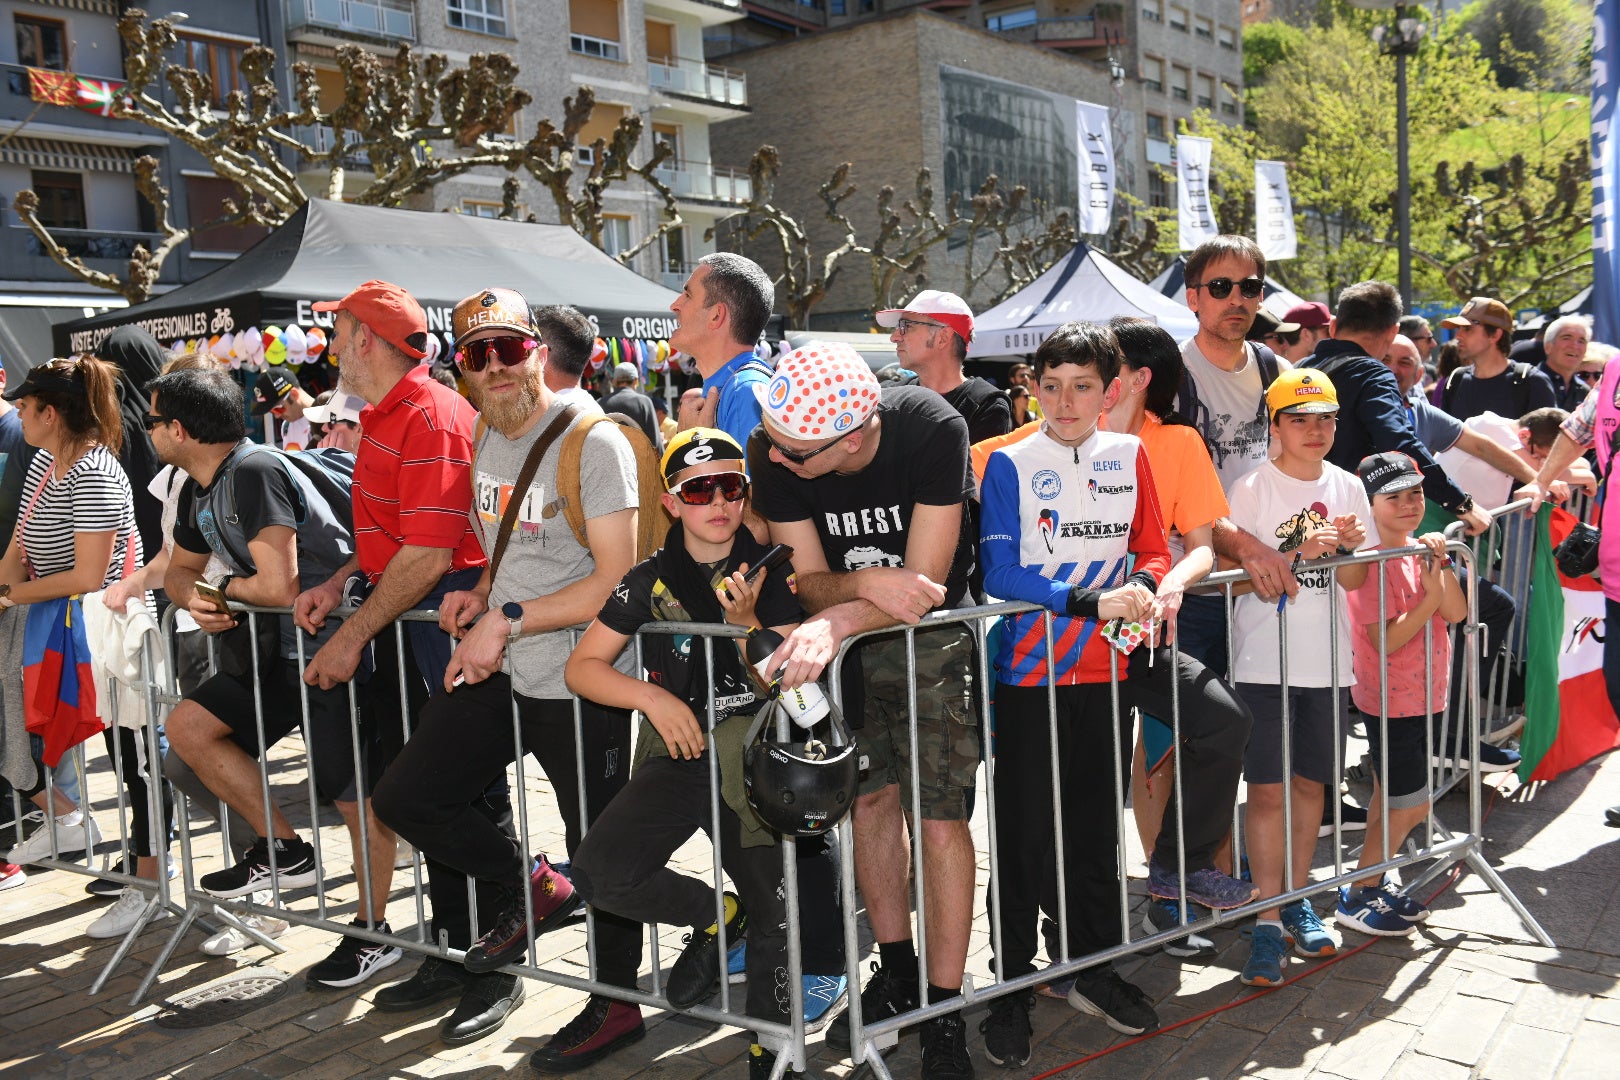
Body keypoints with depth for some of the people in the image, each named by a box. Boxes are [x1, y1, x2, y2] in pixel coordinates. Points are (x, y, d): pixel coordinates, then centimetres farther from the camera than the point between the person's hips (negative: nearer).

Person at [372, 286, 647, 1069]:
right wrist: (481, 592, 4)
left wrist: (508, 620, -20)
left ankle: (617, 1002, 27)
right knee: (405, 797, 10)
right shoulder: (484, 443, 10)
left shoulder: (593, 442, -15)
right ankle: (530, 890, 28)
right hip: (497, 672, 8)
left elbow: (616, 576, -20)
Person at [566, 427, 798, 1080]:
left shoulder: (771, 572, -1)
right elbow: (582, 667, 5)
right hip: (677, 757, 1)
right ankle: (716, 914, 8)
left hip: (752, 763, -1)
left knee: (775, 923, -3)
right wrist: (652, 696, -10)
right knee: (600, 874, -21)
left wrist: (746, 623, -21)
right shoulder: (651, 580, 2)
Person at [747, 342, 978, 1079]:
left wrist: (831, 624, -43)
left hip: (935, 630, -3)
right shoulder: (771, 452, -20)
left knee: (939, 814, -7)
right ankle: (896, 969, 29)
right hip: (845, 632, 4)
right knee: (870, 798, 9)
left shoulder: (933, 429, -30)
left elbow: (924, 581, -28)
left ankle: (944, 1014, 6)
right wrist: (865, 582, -37)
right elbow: (810, 580, -14)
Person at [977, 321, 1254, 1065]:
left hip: (1108, 662, 3)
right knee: (1024, 836, 4)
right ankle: (1012, 989, 19)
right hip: (1030, 668, -3)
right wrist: (1094, 600, -25)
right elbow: (1001, 573, -15)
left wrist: (1144, 591, -14)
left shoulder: (1128, 456, 5)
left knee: (1096, 828, 16)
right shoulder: (1009, 464, -7)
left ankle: (1093, 970, 35)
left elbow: (1154, 551, 9)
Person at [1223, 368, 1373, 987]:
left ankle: (1297, 900, 28)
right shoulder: (1251, 489, -7)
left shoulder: (1347, 487, 7)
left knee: (1310, 783, 12)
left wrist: (1350, 548, -9)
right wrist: (1298, 553, -22)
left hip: (1325, 660, 5)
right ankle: (1269, 921, 4)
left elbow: (1352, 581, 12)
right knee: (1268, 790, -4)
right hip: (1264, 661, -4)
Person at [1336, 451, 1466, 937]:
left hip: (1421, 695, 8)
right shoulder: (1372, 560, -18)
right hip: (1390, 701, -8)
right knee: (1411, 805, -3)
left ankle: (1374, 885, 30)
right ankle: (1355, 898, 8)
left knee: (1390, 798, 17)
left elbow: (1457, 612, -4)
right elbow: (1386, 640, -21)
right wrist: (1431, 594, -24)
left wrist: (1439, 563, -15)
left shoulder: (1421, 550, 6)